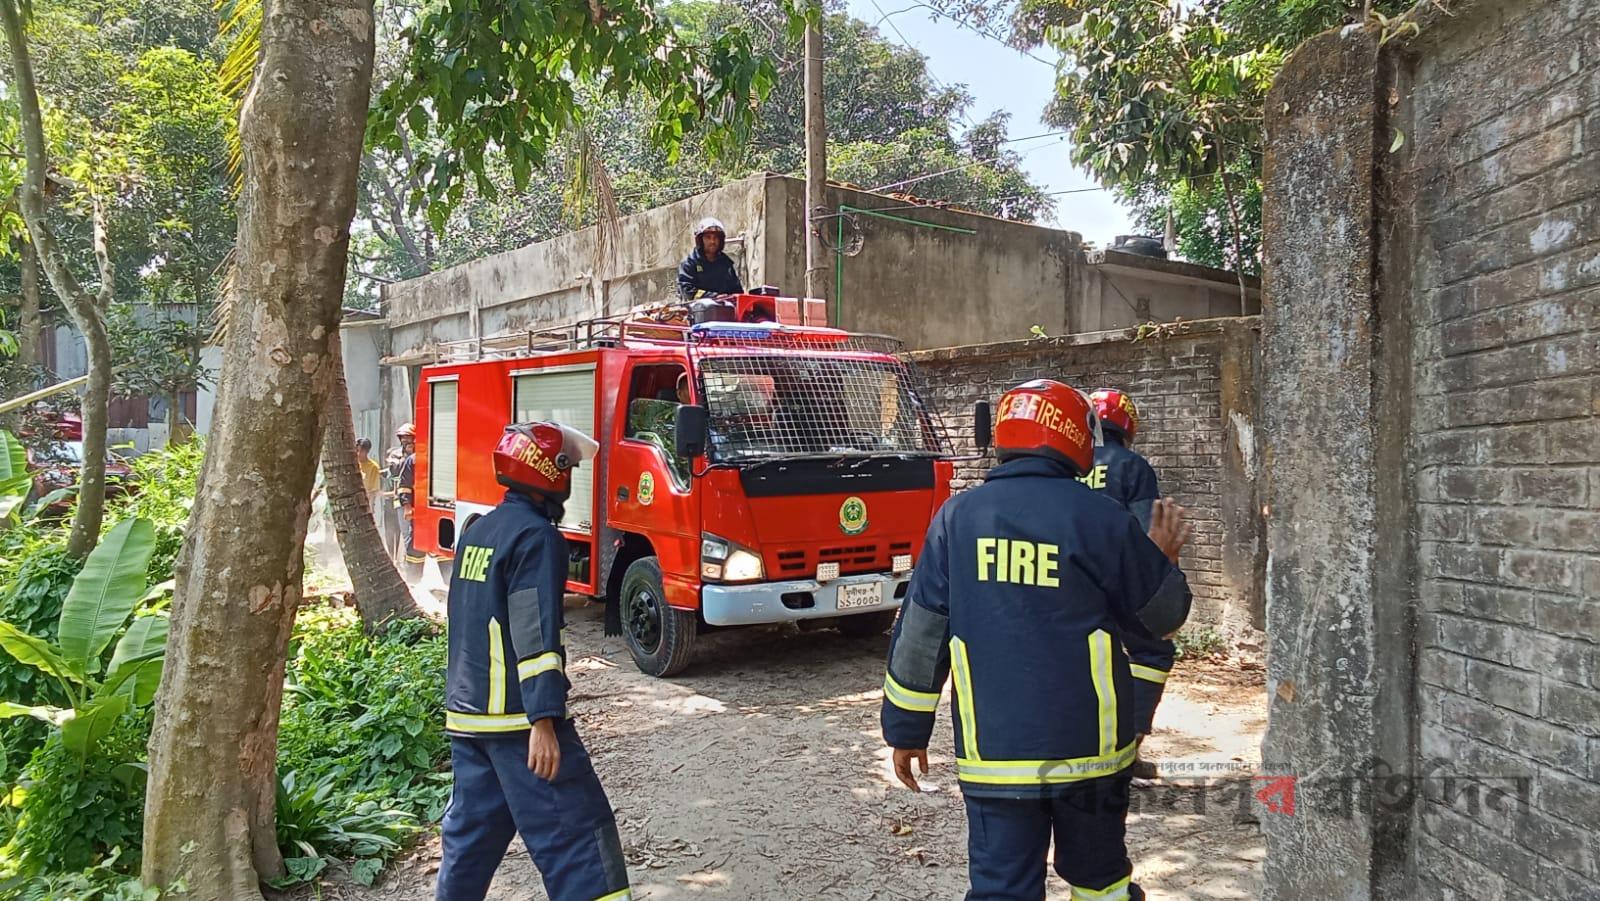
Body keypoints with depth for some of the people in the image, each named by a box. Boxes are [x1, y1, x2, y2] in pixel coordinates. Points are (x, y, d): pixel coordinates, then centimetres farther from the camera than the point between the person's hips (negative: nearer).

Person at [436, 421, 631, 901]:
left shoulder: (477, 531, 13)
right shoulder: (536, 536, -14)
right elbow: (536, 635, -21)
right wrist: (543, 722, -23)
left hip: (467, 714, 9)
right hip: (517, 717, -9)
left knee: (470, 831, 18)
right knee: (578, 831, -7)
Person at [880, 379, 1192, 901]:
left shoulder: (958, 516, -3)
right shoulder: (1099, 518, -8)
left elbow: (920, 632, -1)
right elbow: (1161, 616, 4)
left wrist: (906, 729, 8)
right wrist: (1162, 559, 22)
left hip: (992, 751, 0)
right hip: (1088, 745, 0)